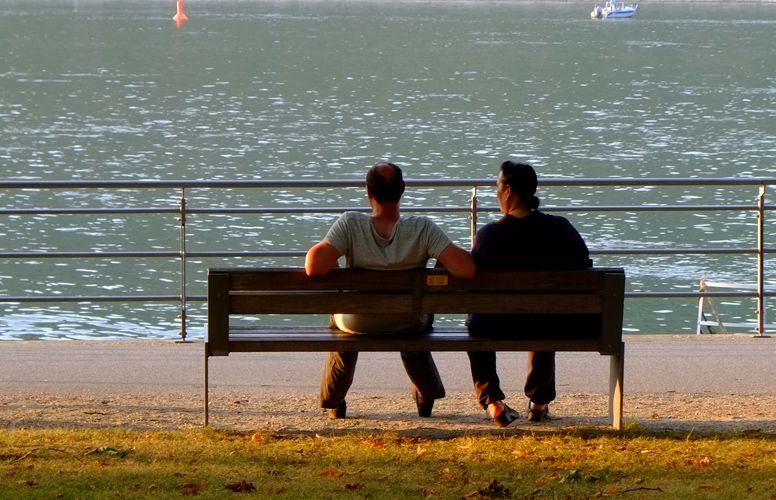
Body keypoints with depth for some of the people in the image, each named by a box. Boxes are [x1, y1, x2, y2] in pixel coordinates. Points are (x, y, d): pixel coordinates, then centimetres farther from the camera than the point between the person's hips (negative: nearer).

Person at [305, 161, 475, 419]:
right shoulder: (423, 229, -26)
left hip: (358, 324, 0)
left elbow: (314, 266, -34)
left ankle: (334, 403, 56)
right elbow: (466, 269, -31)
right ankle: (427, 398, 58)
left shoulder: (350, 224, -27)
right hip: (409, 326, 0)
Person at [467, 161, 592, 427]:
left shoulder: (489, 234, -16)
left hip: (499, 326, -2)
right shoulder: (559, 229, -10)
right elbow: (584, 269, 1)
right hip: (552, 327, 2)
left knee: (477, 320, 35)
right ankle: (539, 401, 47)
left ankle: (491, 399, 26)